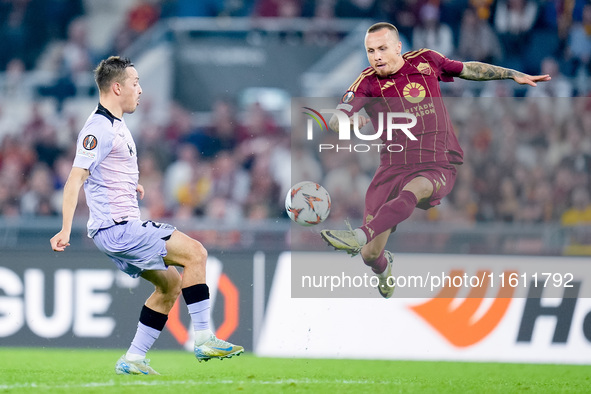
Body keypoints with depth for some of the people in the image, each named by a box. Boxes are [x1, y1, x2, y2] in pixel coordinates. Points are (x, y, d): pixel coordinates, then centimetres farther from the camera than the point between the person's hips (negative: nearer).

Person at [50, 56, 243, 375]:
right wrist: (65, 230, -29)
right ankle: (203, 339, -13)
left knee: (171, 283, 15)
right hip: (115, 229, -11)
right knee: (195, 253, -14)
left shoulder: (116, 124, 15)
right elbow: (75, 179, -22)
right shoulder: (99, 128, -16)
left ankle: (133, 360, 15)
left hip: (124, 226, 11)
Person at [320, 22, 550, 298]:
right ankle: (383, 268, 33)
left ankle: (360, 236, -58)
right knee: (370, 255, -5)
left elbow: (467, 69, 24)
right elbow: (334, 121, -13)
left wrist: (514, 75, 24)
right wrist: (350, 120, -37)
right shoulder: (368, 82, -2)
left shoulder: (425, 61, 6)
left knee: (413, 190, -39)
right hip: (394, 168, 0)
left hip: (438, 167, 0)